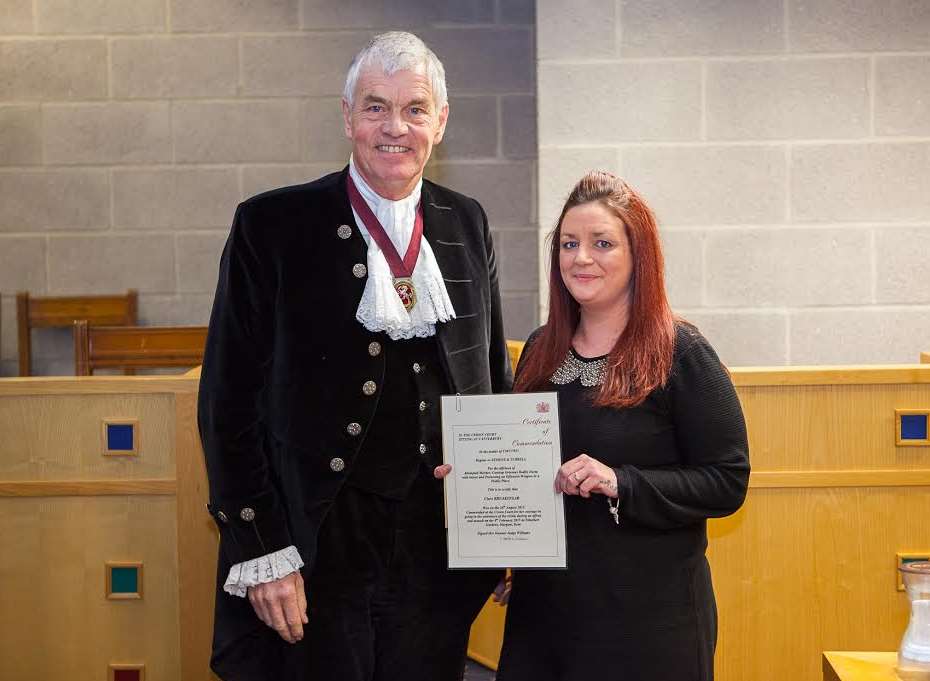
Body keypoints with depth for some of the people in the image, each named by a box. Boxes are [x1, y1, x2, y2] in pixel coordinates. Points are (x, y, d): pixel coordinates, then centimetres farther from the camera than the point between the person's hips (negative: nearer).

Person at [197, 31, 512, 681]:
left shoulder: (467, 225, 6)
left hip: (438, 547, 4)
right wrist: (261, 554, -12)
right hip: (316, 548, -3)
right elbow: (229, 401, -7)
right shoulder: (273, 225, -6)